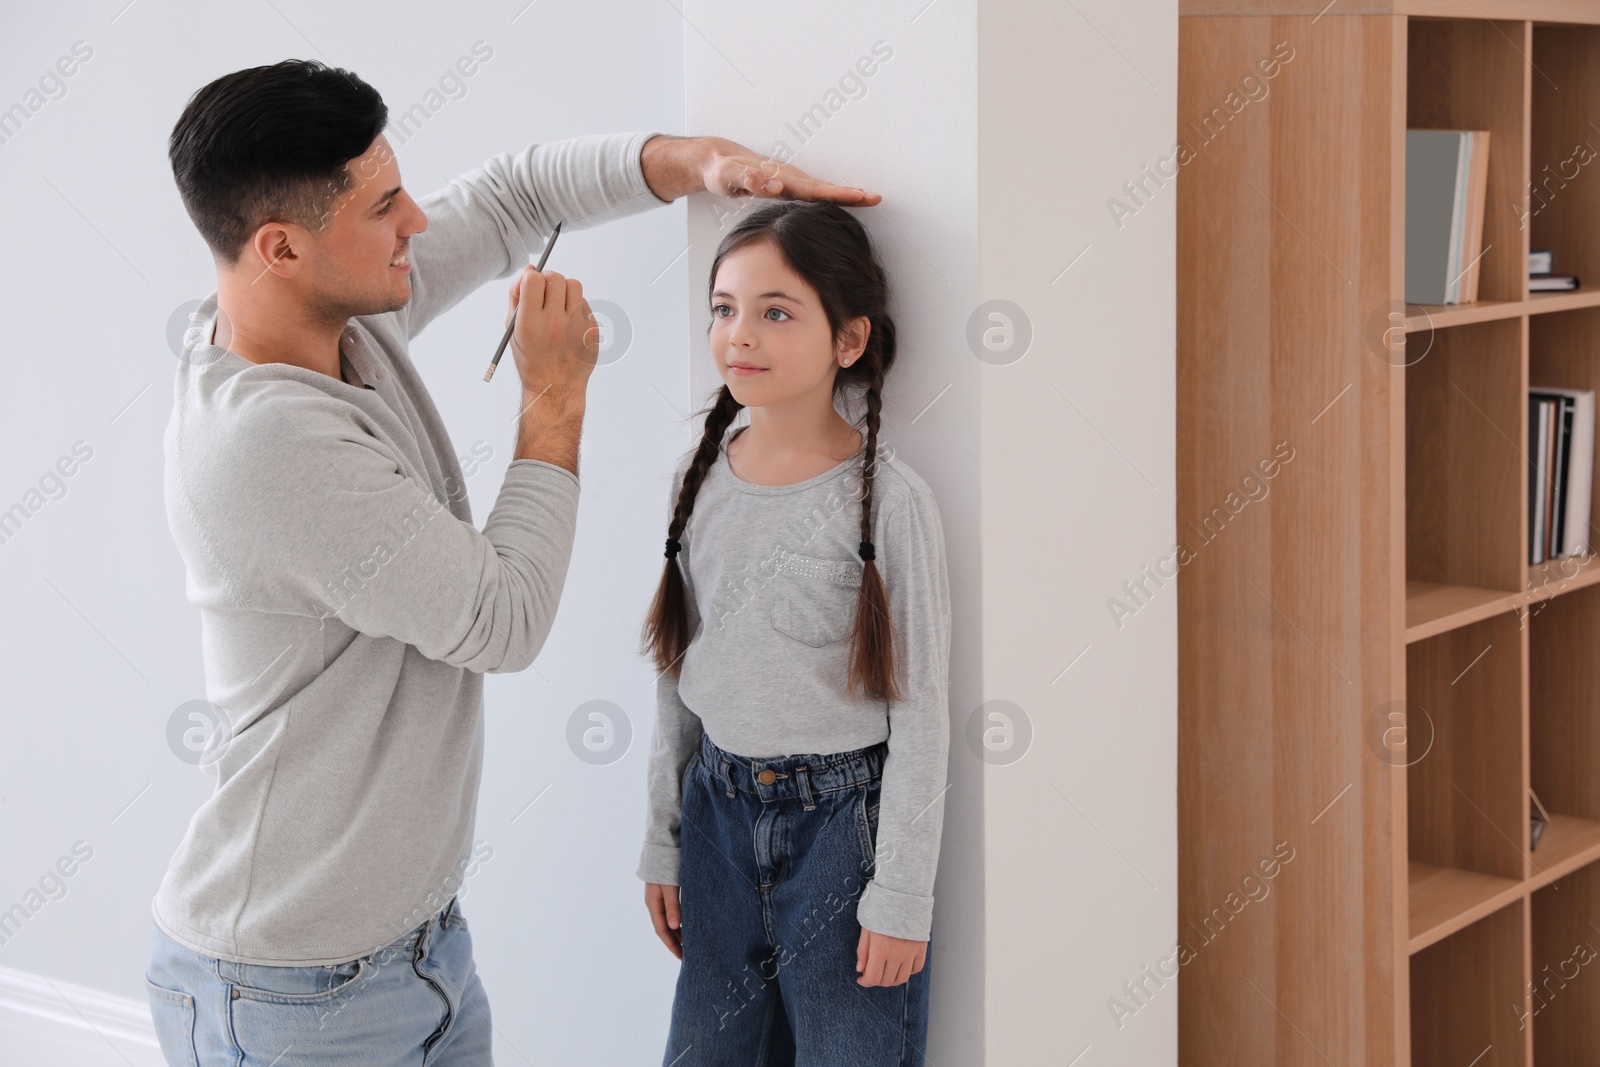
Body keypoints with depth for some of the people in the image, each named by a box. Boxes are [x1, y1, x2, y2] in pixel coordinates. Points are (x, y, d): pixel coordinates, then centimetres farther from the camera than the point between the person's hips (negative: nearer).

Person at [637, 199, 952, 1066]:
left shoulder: (888, 500, -14)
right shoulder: (702, 480, 1)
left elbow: (921, 710, -12)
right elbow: (676, 679, 9)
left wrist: (902, 898, -11)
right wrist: (662, 842, 10)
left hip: (844, 813, -5)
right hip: (720, 806, 5)